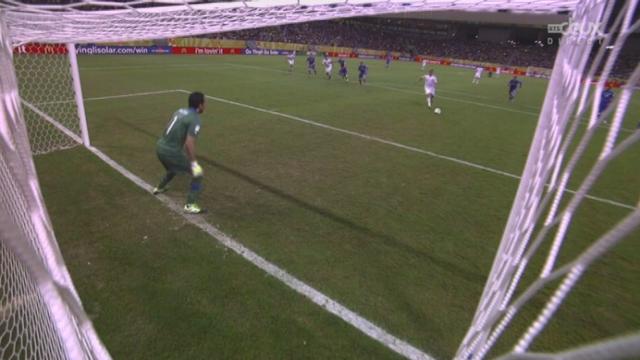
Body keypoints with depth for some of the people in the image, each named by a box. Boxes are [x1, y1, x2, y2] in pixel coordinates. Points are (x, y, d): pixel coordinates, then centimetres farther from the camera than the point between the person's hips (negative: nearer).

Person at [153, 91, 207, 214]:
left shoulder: (180, 111, 10)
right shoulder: (195, 119, -16)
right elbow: (189, 143, -25)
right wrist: (194, 163, -19)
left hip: (160, 146, 9)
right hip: (171, 152, -9)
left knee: (173, 169, 38)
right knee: (198, 174, 1)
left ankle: (159, 188, 61)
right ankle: (190, 206, 2)